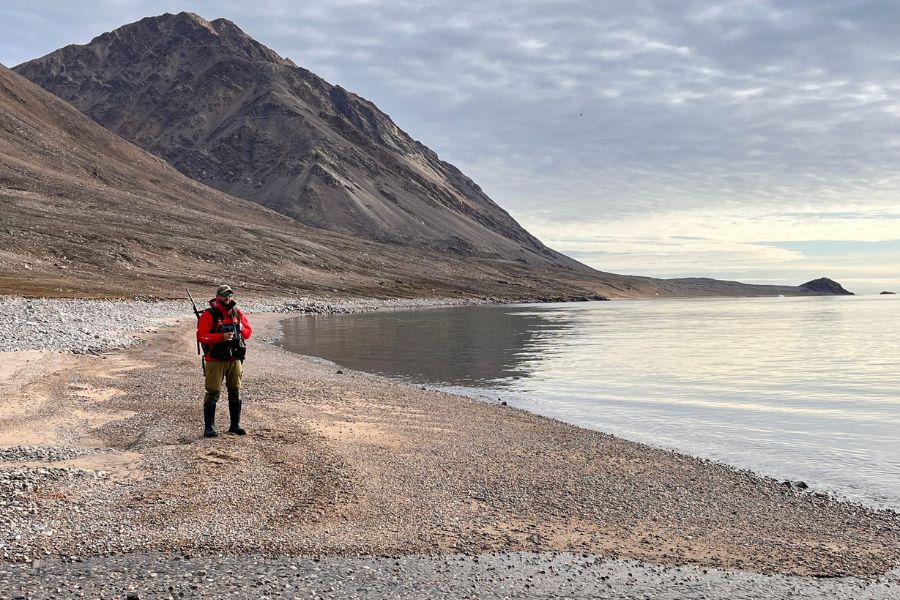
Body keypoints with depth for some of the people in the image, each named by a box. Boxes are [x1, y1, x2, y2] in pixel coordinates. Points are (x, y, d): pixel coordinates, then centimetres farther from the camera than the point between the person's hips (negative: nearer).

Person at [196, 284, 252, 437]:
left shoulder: (237, 313, 8)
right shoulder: (209, 315, -8)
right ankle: (209, 427, -1)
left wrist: (240, 329, -6)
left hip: (235, 359, 5)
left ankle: (235, 425, 20)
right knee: (213, 393, -6)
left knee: (235, 392, 10)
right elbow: (201, 336, -16)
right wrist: (221, 337, -26)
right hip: (215, 360, -5)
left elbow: (248, 331, 16)